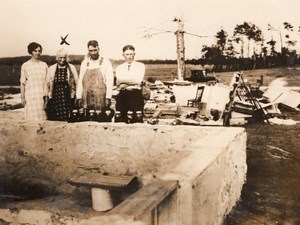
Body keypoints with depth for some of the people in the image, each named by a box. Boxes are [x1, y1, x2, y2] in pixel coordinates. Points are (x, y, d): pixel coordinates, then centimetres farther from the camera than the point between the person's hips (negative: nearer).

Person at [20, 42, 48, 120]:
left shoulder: (44, 65, 10)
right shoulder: (25, 65, 4)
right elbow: (22, 82, 4)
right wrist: (22, 97, 0)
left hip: (43, 95, 2)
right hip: (31, 96, -2)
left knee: (43, 117, -1)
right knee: (32, 117, -6)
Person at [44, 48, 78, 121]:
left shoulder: (72, 68, 5)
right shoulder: (51, 69, 9)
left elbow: (77, 83, 6)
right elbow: (47, 84, 13)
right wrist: (46, 97, 9)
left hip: (68, 99, -1)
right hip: (55, 100, 1)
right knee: (54, 120, -1)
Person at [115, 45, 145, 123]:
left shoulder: (140, 66, 8)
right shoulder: (119, 68, 16)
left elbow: (138, 80, -8)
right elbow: (118, 82, -1)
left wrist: (124, 84, -3)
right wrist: (133, 83, -11)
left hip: (136, 95, -2)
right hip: (122, 96, 2)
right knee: (121, 119, 2)